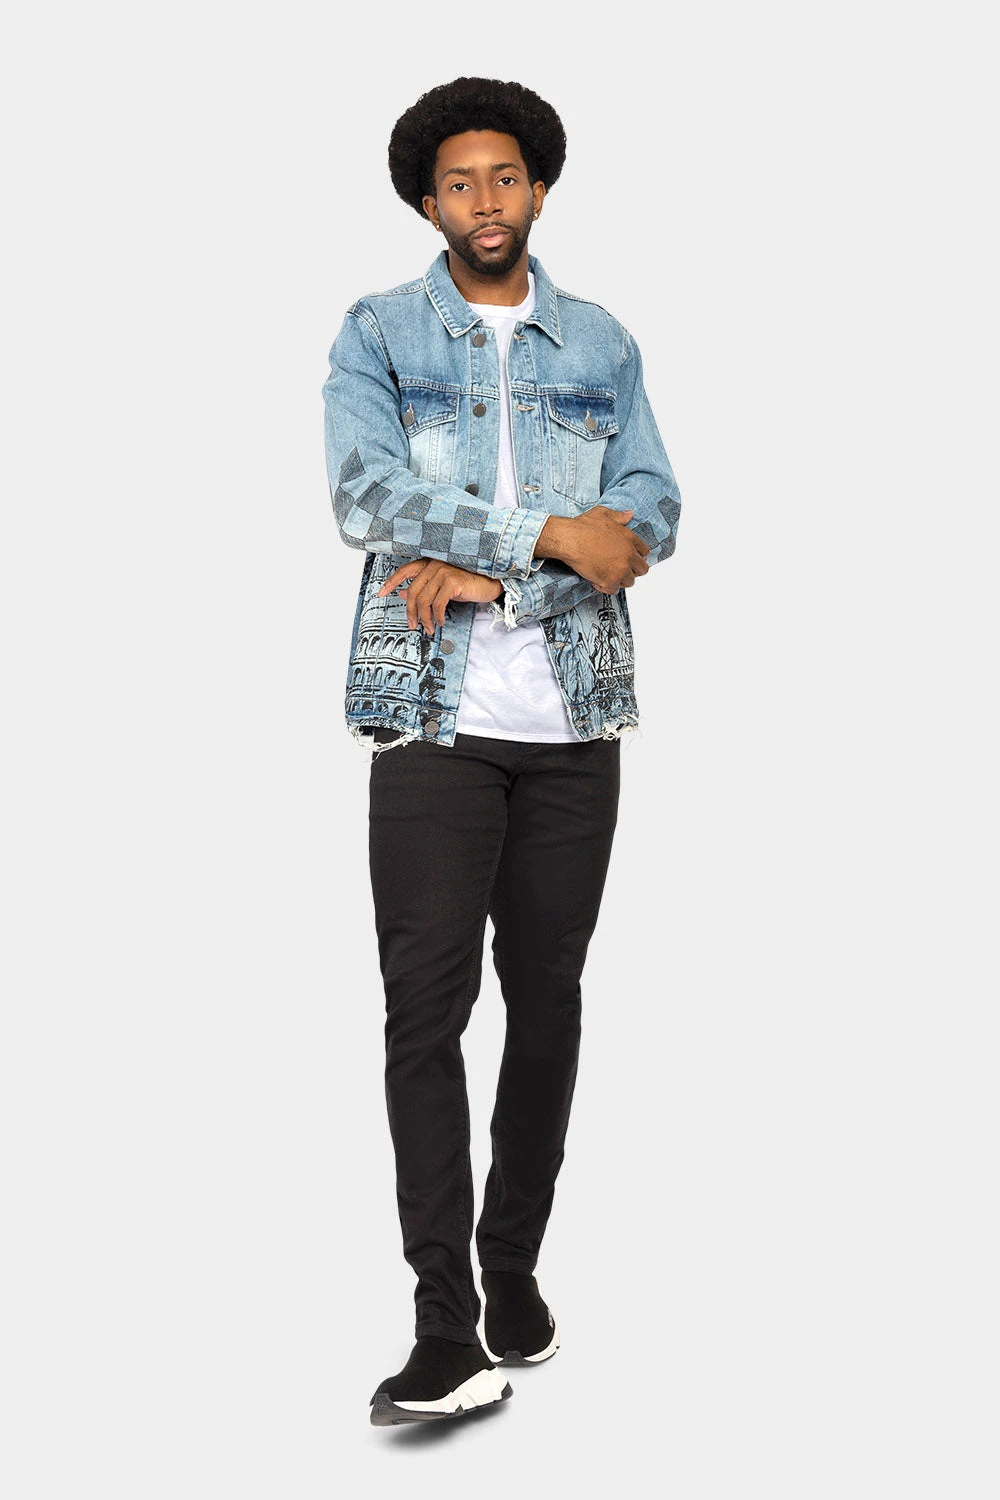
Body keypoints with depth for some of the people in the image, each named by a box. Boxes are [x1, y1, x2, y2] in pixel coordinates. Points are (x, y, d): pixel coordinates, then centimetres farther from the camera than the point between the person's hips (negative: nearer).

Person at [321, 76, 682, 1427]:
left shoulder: (602, 346, 12)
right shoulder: (378, 334, 5)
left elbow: (650, 512, 0)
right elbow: (366, 499, -11)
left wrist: (484, 565, -13)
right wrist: (551, 532, -16)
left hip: (575, 719, 3)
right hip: (435, 716, -2)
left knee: (547, 999, 8)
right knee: (426, 1009, -8)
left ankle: (515, 1266, 22)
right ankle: (448, 1330, -6)